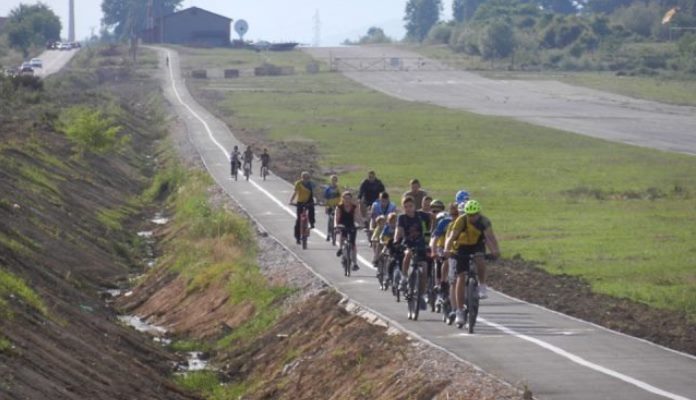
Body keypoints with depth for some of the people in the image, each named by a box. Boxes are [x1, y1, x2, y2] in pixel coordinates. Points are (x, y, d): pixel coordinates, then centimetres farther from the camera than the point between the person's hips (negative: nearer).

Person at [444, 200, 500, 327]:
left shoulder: (484, 221, -23)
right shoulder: (461, 220, -24)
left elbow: (490, 236, -38)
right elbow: (451, 237, -33)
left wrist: (495, 250, -55)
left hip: (478, 245, 0)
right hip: (463, 246, 0)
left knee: (480, 260, -35)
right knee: (461, 277, -8)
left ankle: (482, 286, -10)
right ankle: (460, 311, -3)